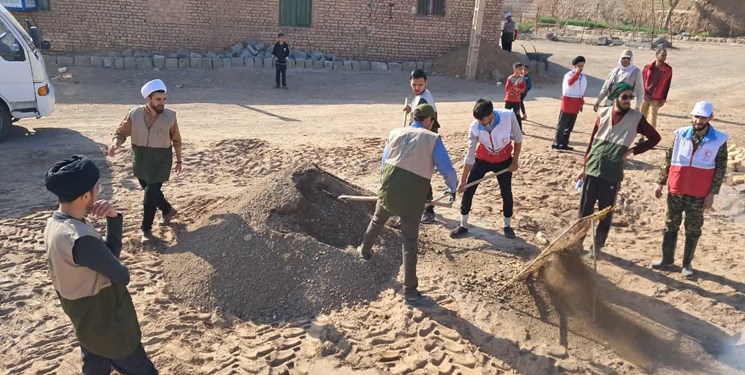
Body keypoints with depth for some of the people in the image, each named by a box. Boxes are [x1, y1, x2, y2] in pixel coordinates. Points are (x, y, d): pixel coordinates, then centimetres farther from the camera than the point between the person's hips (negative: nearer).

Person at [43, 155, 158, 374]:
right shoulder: (81, 239, -35)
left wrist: (113, 217, -15)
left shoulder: (54, 224, -4)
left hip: (86, 320, 9)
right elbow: (122, 276, -22)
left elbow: (110, 252, 1)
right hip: (108, 322, -9)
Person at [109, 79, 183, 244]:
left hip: (161, 160, -3)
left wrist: (179, 160, 7)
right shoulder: (134, 114, -10)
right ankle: (168, 210, 45)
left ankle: (146, 229, 8)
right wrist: (116, 144, -22)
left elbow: (176, 140, 1)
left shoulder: (170, 116, -11)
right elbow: (121, 132, 0)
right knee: (151, 191, 17)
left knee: (151, 194, -7)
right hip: (140, 159, 3)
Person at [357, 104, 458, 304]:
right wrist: (452, 189, 19)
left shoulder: (395, 133, 12)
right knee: (410, 242, 8)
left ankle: (365, 249, 58)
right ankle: (410, 290, 13)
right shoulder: (433, 139, 0)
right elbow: (448, 171, -1)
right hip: (413, 196, -3)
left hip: (388, 189, 4)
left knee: (378, 220, 33)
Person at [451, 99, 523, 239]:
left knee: (506, 193, 3)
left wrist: (515, 160, -6)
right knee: (468, 190, -1)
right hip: (482, 159, 0)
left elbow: (518, 138, -10)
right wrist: (462, 181, -16)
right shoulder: (475, 127, -26)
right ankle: (463, 226, 17)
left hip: (504, 161, 0)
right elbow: (470, 156, -19)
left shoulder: (509, 116, -29)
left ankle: (507, 226, 27)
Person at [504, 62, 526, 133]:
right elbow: (506, 89, -11)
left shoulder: (522, 78, -1)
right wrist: (513, 85, -24)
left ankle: (519, 130, 8)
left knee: (517, 115, 1)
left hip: (517, 100, 1)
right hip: (509, 100, -1)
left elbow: (524, 88, -2)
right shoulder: (510, 78, -9)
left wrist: (518, 88, -20)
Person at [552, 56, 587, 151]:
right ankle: (556, 144, -1)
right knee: (562, 124, -5)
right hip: (568, 101, -7)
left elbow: (582, 90, 20)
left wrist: (581, 103, 18)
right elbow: (570, 82, -33)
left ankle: (564, 144, 18)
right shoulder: (569, 74, -10)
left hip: (576, 103, 7)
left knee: (570, 126, 10)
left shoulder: (583, 76, 13)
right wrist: (577, 72, -38)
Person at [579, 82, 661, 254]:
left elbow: (655, 137, 7)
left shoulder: (636, 118, -3)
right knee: (585, 208, 8)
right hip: (592, 169, 2)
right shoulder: (603, 113, 4)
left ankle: (598, 244, 19)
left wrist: (633, 150, -5)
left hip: (612, 173, -2)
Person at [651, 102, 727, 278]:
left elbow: (720, 169, -4)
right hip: (676, 190, 2)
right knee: (671, 225, 12)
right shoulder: (681, 134, -2)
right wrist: (660, 183, 4)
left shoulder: (719, 140, -7)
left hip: (699, 194, -2)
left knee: (693, 229, 8)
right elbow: (668, 160, 5)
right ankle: (667, 258, 26)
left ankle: (687, 263, 22)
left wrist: (712, 193, -8)